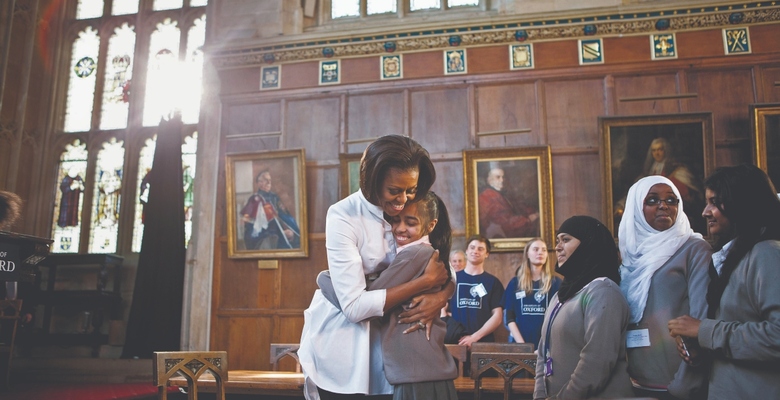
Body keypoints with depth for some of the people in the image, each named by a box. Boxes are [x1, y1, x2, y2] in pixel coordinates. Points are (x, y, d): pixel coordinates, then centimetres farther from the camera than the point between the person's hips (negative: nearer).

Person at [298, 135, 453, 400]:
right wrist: (427, 281, -27)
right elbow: (355, 305, -28)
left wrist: (440, 297, -29)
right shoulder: (343, 216, -23)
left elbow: (446, 272, -6)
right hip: (340, 339, -4)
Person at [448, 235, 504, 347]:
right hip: (455, 341, 1)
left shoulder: (493, 282, 7)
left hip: (483, 341, -1)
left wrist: (475, 336, -11)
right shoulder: (452, 279, 9)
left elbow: (497, 316, 0)